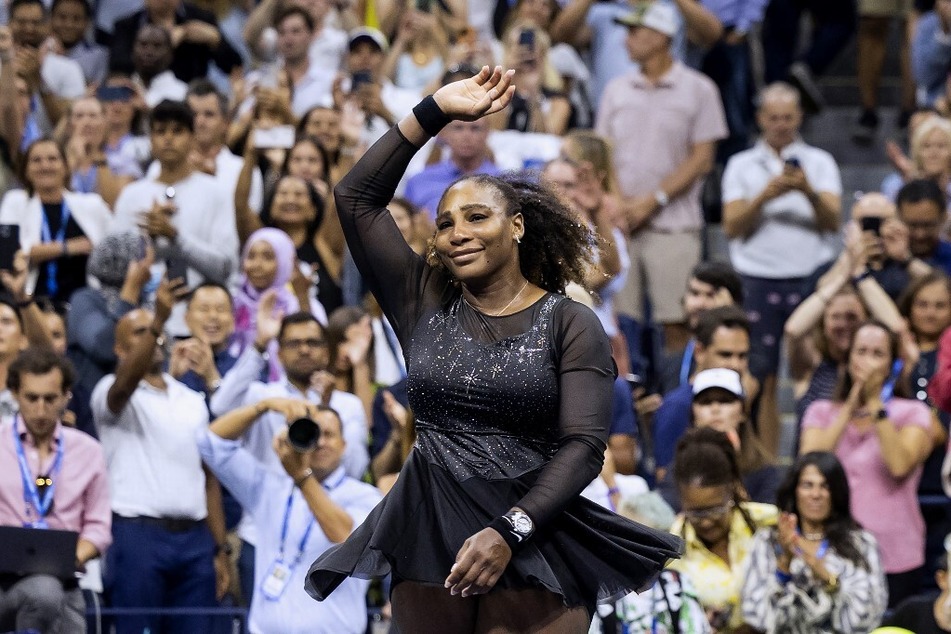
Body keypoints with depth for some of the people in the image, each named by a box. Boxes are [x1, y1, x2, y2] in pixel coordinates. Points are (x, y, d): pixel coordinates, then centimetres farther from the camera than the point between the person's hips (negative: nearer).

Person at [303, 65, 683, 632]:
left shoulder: (571, 325, -1)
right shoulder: (425, 303, 9)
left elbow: (585, 446, -10)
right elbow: (357, 197, 7)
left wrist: (509, 532, -22)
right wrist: (435, 113, 2)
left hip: (533, 539, -3)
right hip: (429, 542, 3)